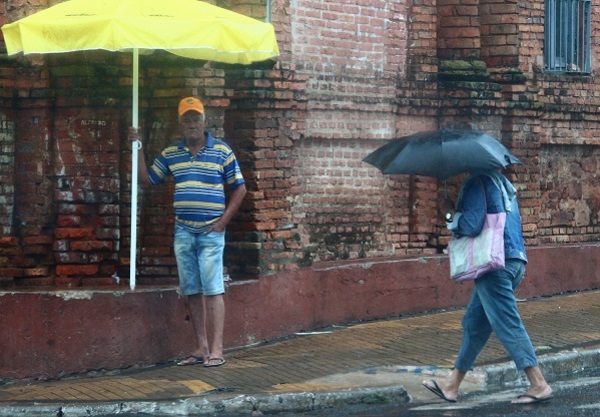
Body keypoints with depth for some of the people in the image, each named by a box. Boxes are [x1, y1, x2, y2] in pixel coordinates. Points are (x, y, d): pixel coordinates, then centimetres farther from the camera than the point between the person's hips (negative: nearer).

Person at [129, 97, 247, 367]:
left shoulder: (221, 151, 0)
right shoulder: (170, 154, 10)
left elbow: (239, 188, 4)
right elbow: (146, 179, 13)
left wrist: (223, 220, -4)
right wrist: (137, 149, 3)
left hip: (210, 233, -4)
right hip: (183, 231, 4)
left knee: (212, 289, -8)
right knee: (191, 291, 6)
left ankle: (216, 350, -9)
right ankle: (201, 347, 12)